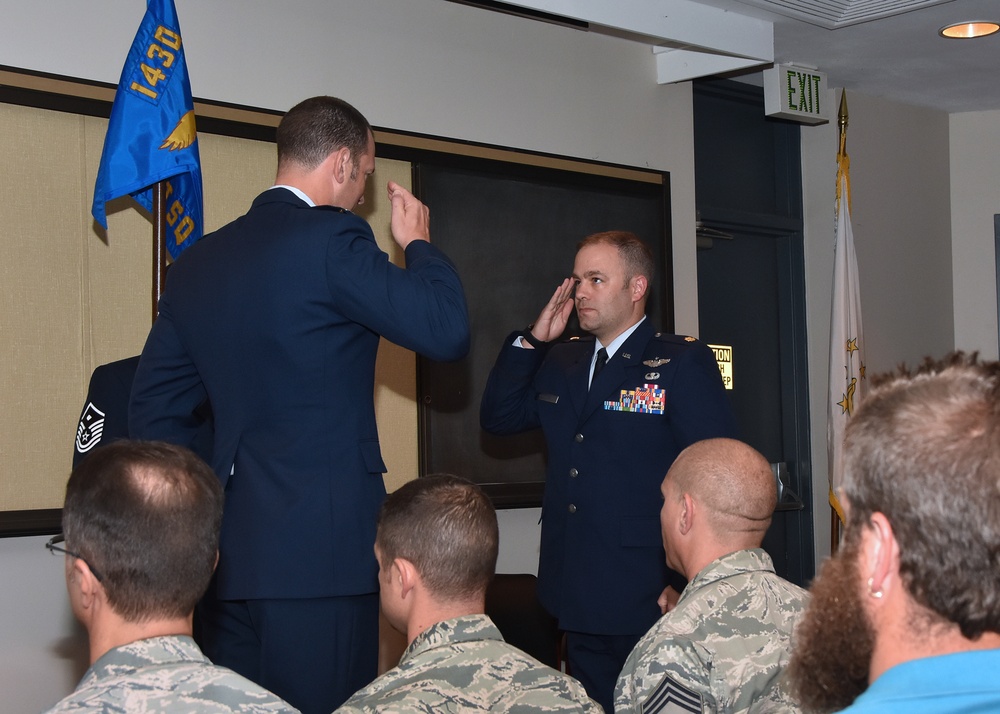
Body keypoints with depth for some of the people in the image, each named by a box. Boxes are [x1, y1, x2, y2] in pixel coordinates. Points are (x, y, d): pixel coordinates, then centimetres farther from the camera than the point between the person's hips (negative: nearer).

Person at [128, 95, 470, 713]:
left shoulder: (199, 261, 12)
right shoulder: (332, 239, -11)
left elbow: (154, 406, 15)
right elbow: (447, 331, -11)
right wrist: (419, 242, 6)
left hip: (229, 551, 8)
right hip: (320, 550, -7)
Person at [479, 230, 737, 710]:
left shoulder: (684, 363, -7)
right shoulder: (561, 363, 14)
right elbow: (497, 418, 12)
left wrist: (686, 585, -16)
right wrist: (534, 340, 2)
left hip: (650, 601, -6)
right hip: (578, 601, 6)